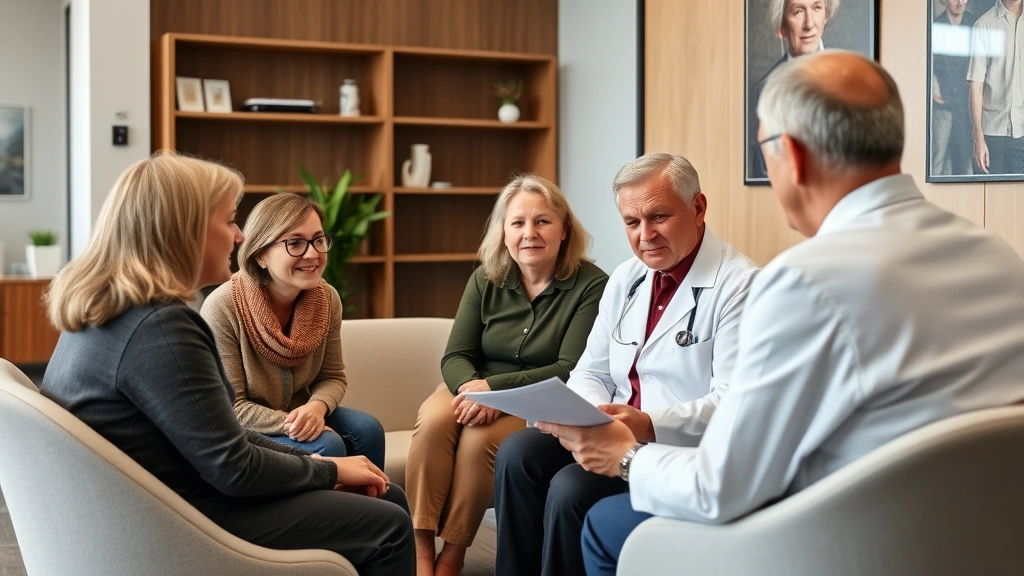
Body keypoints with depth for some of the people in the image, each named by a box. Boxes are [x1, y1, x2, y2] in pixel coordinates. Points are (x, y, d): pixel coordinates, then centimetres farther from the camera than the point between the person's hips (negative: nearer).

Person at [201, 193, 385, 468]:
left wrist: (316, 407, -21)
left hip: (298, 416, 5)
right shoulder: (223, 308, -22)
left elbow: (333, 377, 2)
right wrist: (290, 423, -30)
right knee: (327, 445, -27)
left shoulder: (327, 299, -7)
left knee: (367, 429, -18)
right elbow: (230, 408, -19)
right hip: (245, 433, -5)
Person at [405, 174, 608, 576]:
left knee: (479, 437, -32)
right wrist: (470, 386, -24)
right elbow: (456, 356, 1)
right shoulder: (486, 281, 4)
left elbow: (572, 370, -15)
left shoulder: (590, 285, -10)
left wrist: (495, 387, -24)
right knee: (434, 420, -29)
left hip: (541, 404, -4)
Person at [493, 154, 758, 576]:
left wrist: (651, 426, -34)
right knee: (518, 454, -14)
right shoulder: (625, 278, 12)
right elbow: (590, 373, 14)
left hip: (685, 446, -7)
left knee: (572, 488, -26)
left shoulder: (738, 285, -12)